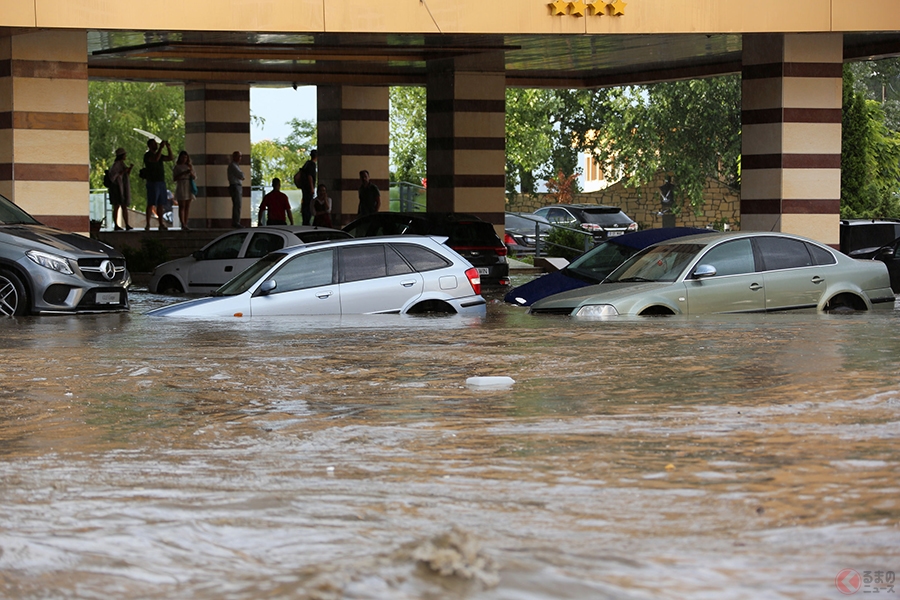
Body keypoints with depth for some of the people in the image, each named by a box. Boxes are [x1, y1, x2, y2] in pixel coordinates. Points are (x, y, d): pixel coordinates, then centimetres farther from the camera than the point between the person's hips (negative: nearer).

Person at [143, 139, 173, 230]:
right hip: (152, 182, -7)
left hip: (161, 182, 8)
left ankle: (161, 224, 9)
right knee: (151, 204, -10)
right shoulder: (147, 155, -5)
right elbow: (155, 159, -25)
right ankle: (148, 224, -11)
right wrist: (161, 147, -22)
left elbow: (170, 158, 14)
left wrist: (168, 147, 3)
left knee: (161, 204, 6)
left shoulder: (159, 154, 19)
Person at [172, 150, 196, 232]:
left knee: (187, 206, 1)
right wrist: (183, 173, -17)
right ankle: (183, 224, -13)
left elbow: (194, 177, 8)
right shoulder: (177, 167, 1)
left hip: (189, 188, 4)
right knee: (182, 206, -8)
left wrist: (191, 172, -11)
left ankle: (185, 224, 2)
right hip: (180, 187, -4)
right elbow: (174, 178, -8)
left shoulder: (190, 166, 14)